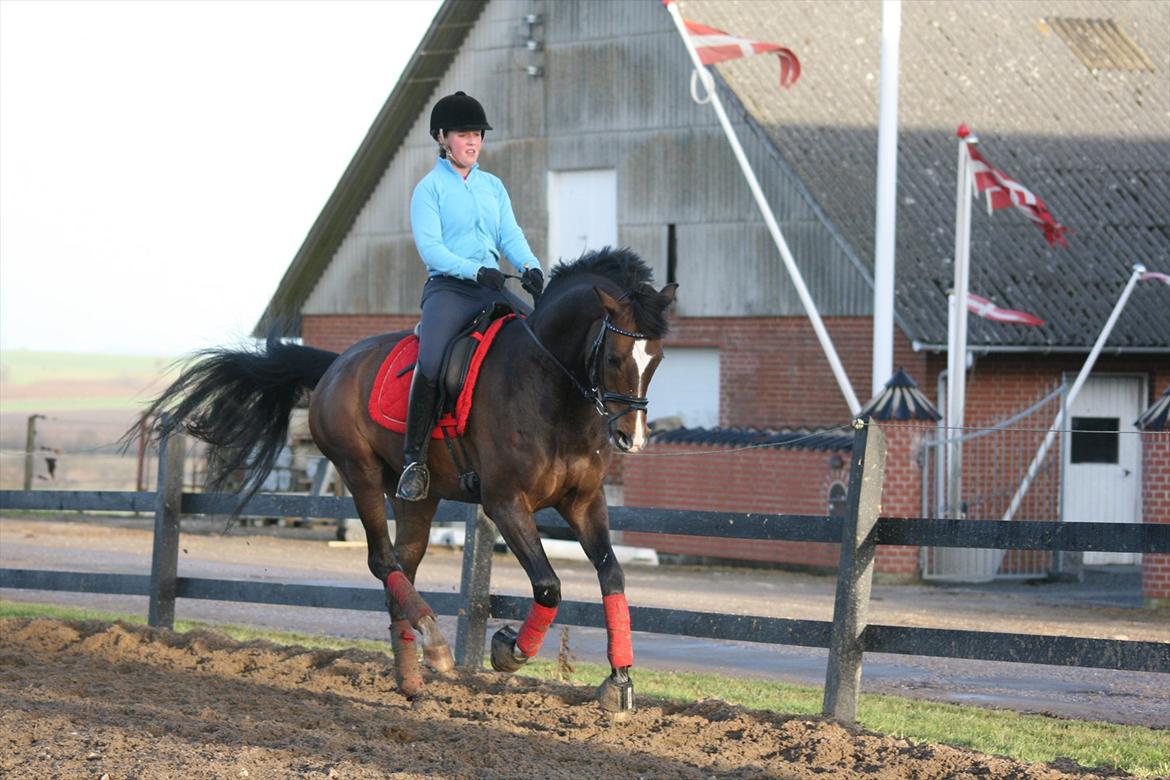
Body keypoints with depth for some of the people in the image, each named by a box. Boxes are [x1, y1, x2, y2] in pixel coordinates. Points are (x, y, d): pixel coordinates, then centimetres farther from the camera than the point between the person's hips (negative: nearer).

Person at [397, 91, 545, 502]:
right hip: (447, 288, -5)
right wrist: (475, 270, -24)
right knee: (430, 364, -30)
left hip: (492, 289, 6)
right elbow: (429, 247, -10)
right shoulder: (429, 189, 1)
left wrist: (530, 266, -13)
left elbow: (510, 235, 9)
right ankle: (413, 459, -22)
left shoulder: (493, 186, 18)